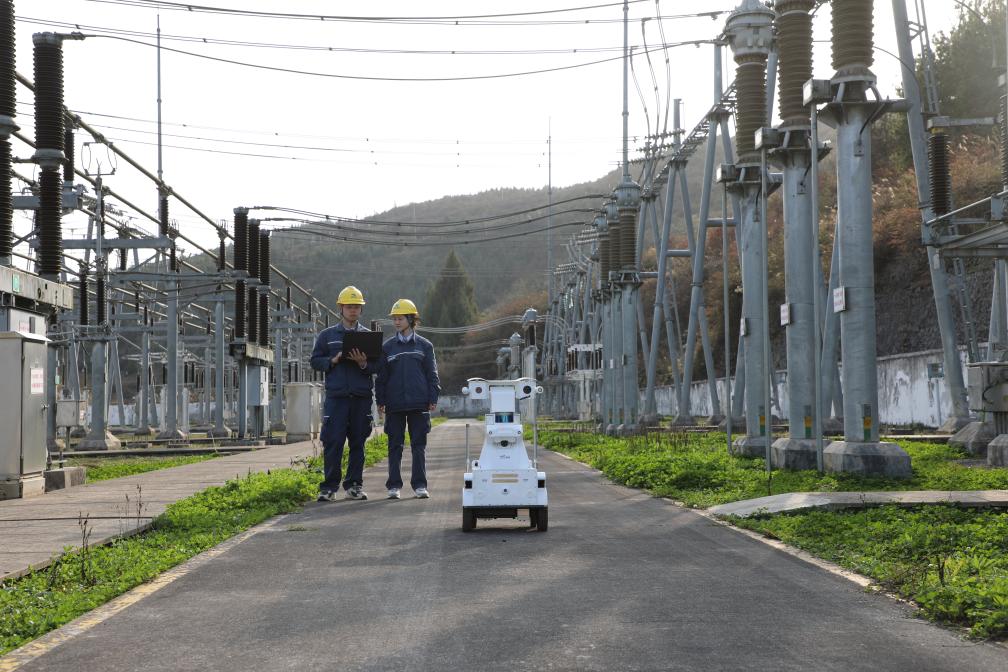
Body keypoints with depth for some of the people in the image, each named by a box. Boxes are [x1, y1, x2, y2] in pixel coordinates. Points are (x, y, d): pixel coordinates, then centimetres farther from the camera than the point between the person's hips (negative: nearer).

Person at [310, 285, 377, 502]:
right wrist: (333, 360, -9)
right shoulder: (327, 335, 11)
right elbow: (315, 361, 8)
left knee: (358, 443, 5)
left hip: (361, 397, 1)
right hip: (336, 396, -1)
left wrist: (363, 363, -12)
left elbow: (377, 366, 7)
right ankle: (329, 487, -2)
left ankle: (354, 485, 12)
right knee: (333, 442, -7)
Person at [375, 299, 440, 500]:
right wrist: (380, 400, 2)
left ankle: (419, 485, 7)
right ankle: (394, 485, 7)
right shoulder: (387, 347, 8)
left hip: (418, 403, -1)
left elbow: (432, 374, 8)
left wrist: (433, 398, 0)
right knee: (395, 445, 3)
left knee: (419, 445, 1)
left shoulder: (425, 346, 7)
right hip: (394, 404, 1)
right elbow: (381, 376, 9)